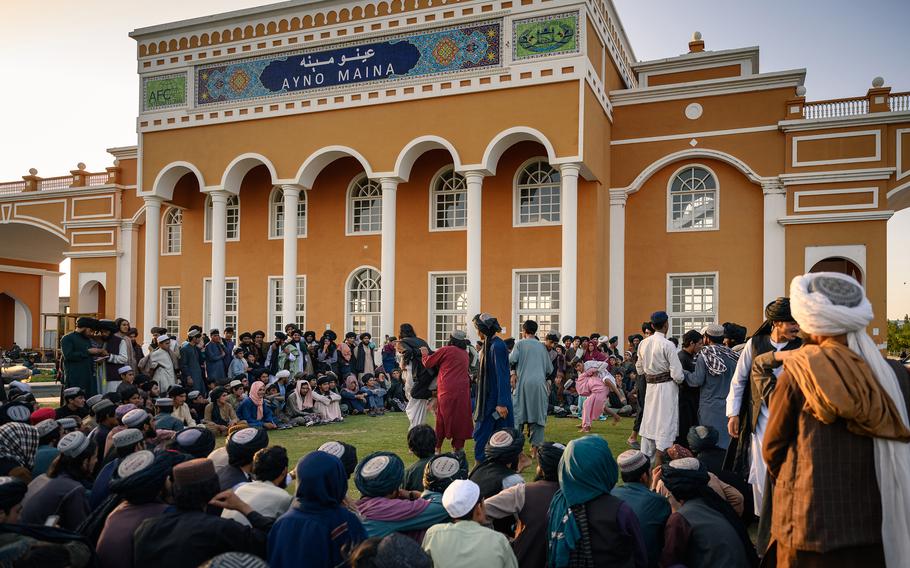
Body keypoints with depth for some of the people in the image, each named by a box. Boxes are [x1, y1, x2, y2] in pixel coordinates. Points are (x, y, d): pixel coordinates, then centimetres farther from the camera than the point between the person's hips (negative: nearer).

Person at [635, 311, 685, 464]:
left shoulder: (643, 343, 2)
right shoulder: (667, 345, -16)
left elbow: (639, 369, 12)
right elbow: (677, 374, -17)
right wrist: (680, 379, 3)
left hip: (650, 387, 6)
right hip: (667, 387, -6)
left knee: (649, 422, 15)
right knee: (665, 424, 1)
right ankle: (659, 465, 3)